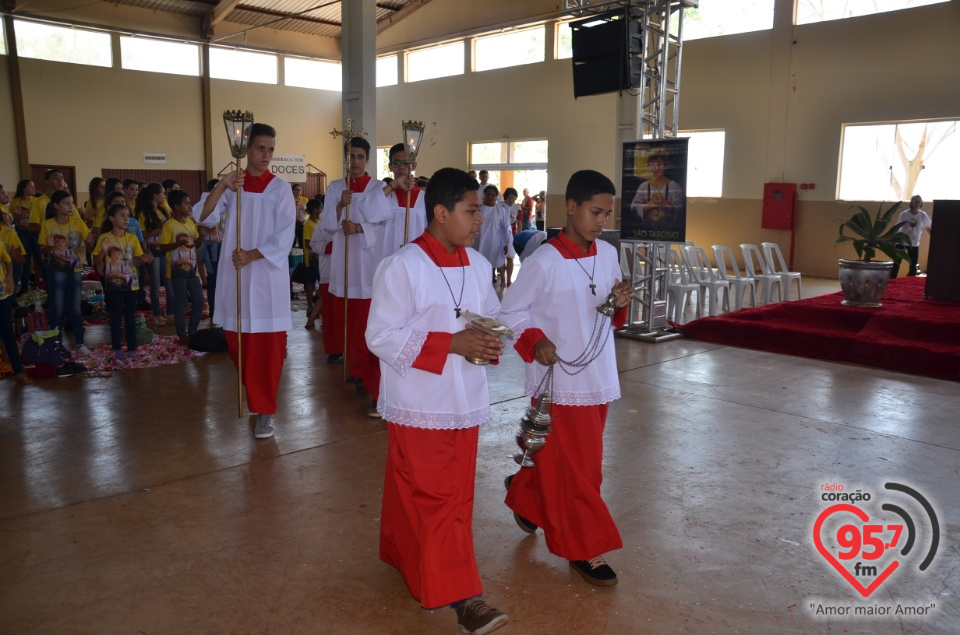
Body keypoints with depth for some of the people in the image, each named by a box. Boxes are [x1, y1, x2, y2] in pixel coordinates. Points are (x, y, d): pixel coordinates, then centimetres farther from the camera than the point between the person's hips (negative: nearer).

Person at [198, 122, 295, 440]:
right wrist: (221, 187, -19)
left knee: (267, 345, -1)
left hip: (268, 276, -3)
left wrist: (251, 256, -17)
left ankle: (264, 409, 9)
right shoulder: (231, 185, 7)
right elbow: (205, 219, -6)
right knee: (237, 341, 11)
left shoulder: (280, 188, -2)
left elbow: (284, 237, -8)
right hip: (234, 275, 4)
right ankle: (255, 392, 33)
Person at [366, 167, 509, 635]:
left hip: (464, 400, 7)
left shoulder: (478, 265, 5)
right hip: (419, 403, -7)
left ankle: (408, 558, 38)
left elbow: (491, 316, 16)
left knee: (457, 494, 17)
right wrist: (451, 344, -23)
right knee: (433, 498, -2)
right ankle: (460, 595, 6)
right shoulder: (402, 267, -16)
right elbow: (382, 336, -16)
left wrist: (491, 342, -9)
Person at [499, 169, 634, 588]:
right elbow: (510, 310, -8)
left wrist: (621, 305, -8)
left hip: (598, 376, 6)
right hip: (559, 379, -6)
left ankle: (524, 496, 46)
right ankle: (583, 550, 18)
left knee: (556, 456, 20)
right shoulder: (544, 261, -16)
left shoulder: (608, 254, 3)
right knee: (575, 467, 3)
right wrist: (536, 341, -22)